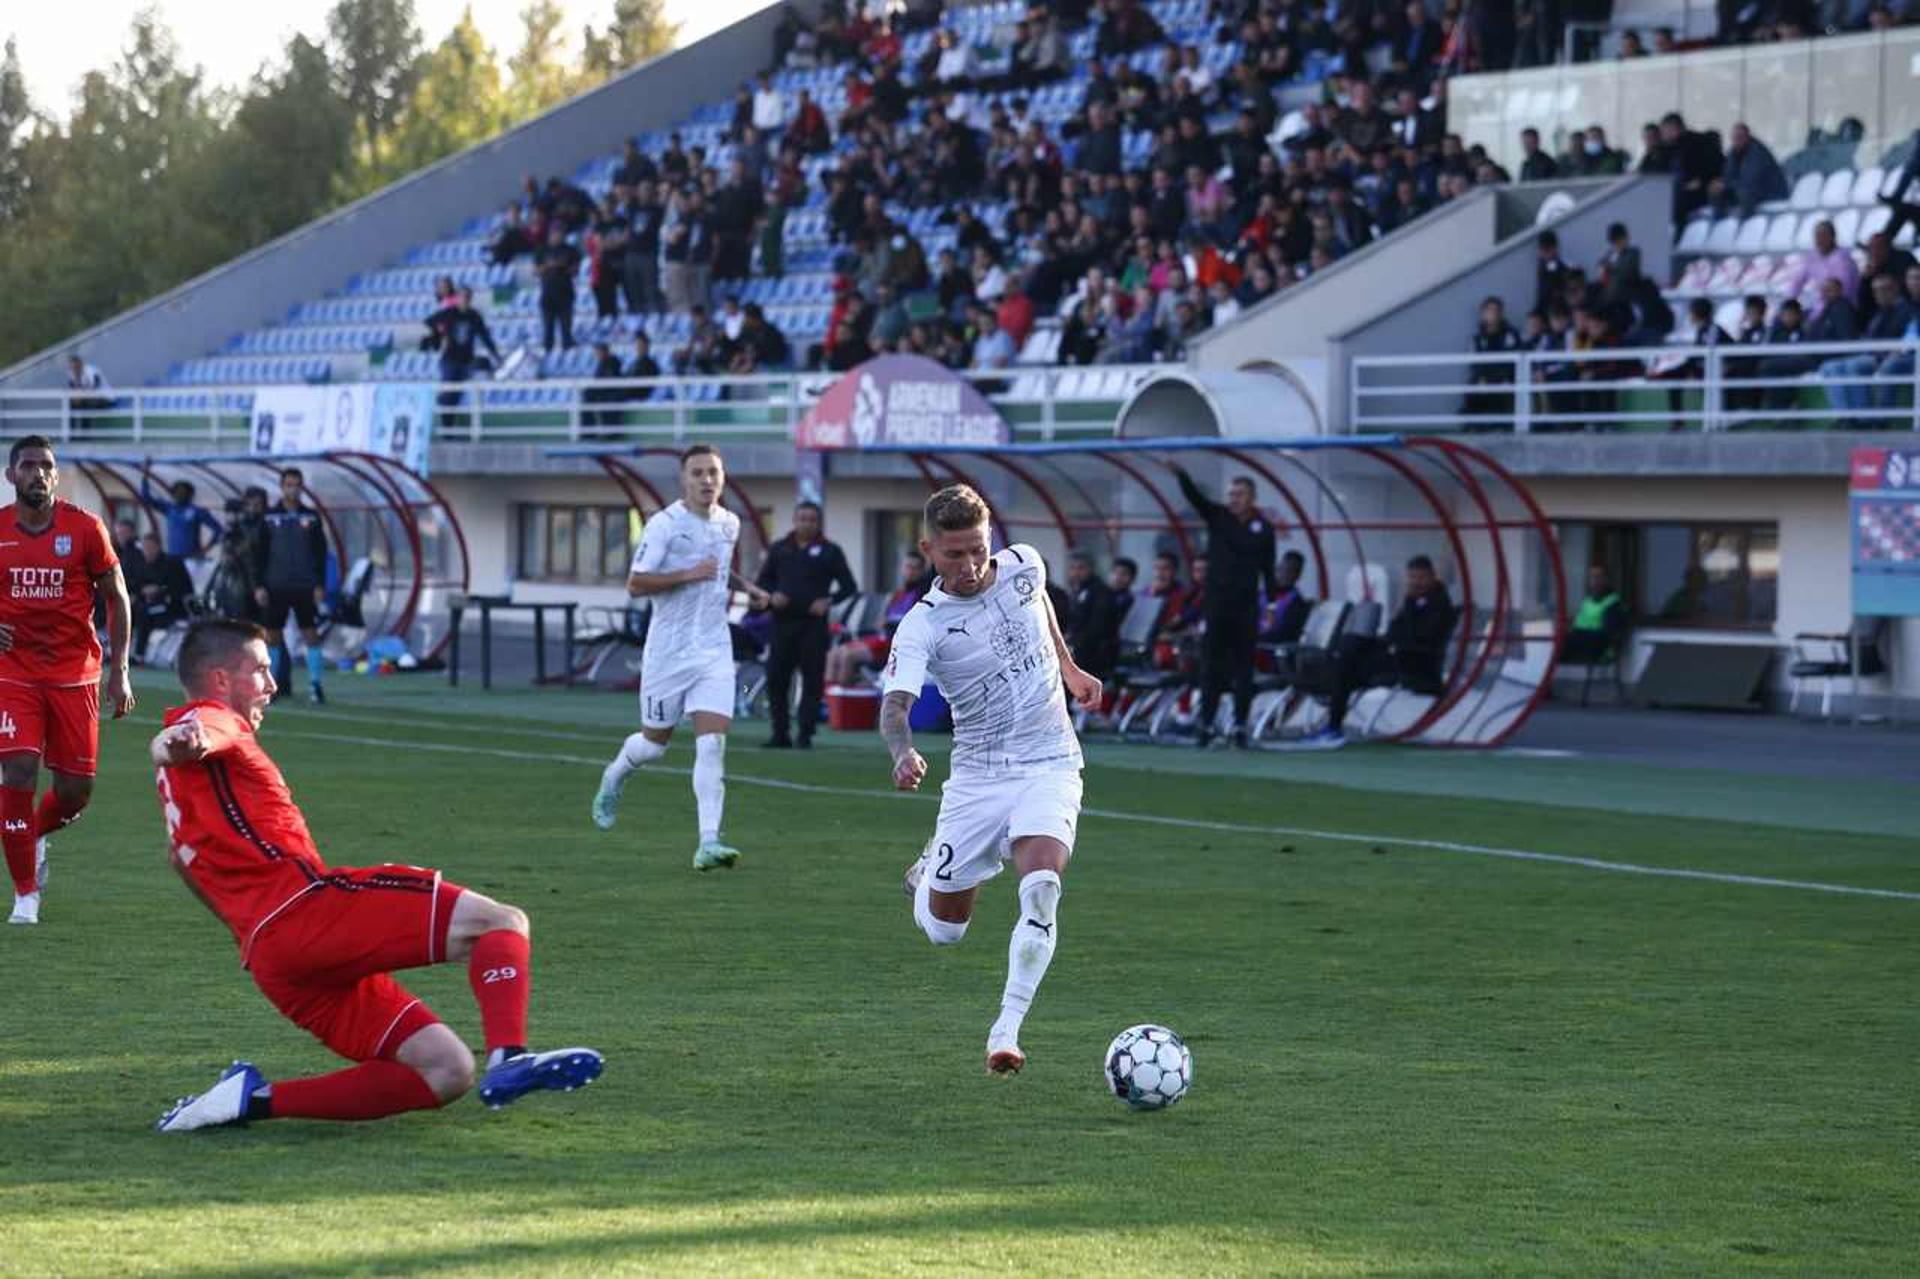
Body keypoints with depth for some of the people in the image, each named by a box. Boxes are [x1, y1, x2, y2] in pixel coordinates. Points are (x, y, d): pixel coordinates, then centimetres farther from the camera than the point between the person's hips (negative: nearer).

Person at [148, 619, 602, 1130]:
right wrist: (181, 744, -49)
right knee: (501, 923, -11)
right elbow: (165, 743, -23)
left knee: (445, 1074, 4)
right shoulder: (210, 719, 2)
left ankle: (257, 1098, -8)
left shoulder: (177, 784, 31)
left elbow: (181, 857, 49)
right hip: (305, 903, -10)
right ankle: (508, 1056, -38)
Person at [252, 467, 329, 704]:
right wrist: (259, 585, -2)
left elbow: (321, 553, 7)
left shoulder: (311, 517, 6)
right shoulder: (270, 518, 4)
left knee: (311, 633, -6)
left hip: (305, 587, 0)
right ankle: (276, 682, 12)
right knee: (273, 634, 3)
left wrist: (320, 585, 0)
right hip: (276, 586, 0)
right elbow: (259, 554, 5)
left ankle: (315, 684, -5)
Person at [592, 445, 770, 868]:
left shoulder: (729, 524, 9)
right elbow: (635, 584, -14)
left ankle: (708, 842, -14)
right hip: (668, 650, -3)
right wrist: (689, 574, -23)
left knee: (712, 744, -11)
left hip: (714, 650, 3)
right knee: (654, 742, 11)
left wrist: (745, 587, 12)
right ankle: (614, 778, 45)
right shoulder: (664, 524, -11)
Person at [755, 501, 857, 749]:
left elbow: (849, 586, 5)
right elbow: (763, 581, 17)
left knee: (812, 680, -4)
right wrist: (771, 596, -4)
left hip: (814, 624, -2)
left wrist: (829, 601, -12)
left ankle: (806, 733, 2)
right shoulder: (779, 549, 12)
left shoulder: (829, 552, 5)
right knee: (776, 678, 0)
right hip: (783, 623, 2)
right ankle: (780, 733, 8)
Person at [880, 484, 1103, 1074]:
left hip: (1049, 765, 1)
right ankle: (930, 871, 44)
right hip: (976, 775, -1)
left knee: (1041, 885, -26)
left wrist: (1068, 667, 23)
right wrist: (904, 753, -50)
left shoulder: (1024, 566, -3)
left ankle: (1006, 1033, -24)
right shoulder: (921, 627, -15)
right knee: (942, 930, 7)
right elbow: (895, 704, -30)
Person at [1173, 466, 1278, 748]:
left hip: (1246, 607, 0)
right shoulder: (1217, 516, 3)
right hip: (1216, 603, 0)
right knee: (1211, 666, -1)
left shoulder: (1263, 528, 4)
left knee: (1243, 668, 2)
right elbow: (1194, 495, -13)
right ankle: (1206, 725, 1)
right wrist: (1180, 474, -31)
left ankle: (1240, 725, 8)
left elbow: (1268, 568, 5)